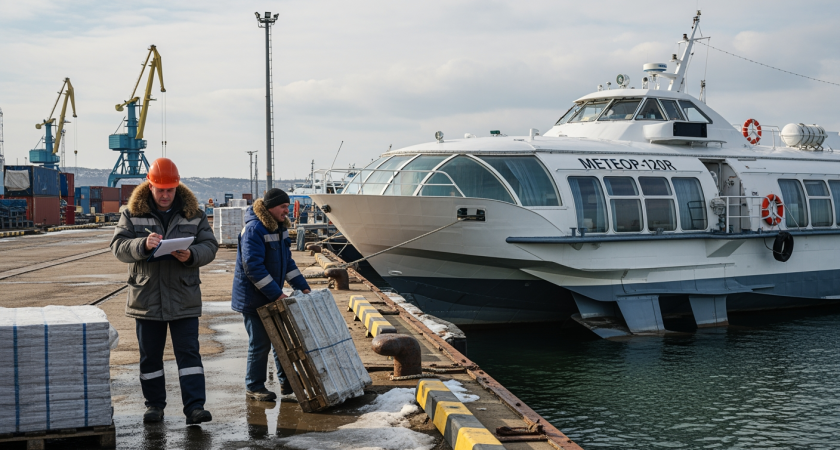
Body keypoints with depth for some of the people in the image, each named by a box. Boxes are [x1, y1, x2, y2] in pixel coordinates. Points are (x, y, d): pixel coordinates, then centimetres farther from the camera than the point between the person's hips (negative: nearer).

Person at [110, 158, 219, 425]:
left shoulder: (193, 214, 4)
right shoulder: (133, 213, 3)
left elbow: (210, 247, 2)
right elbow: (118, 247, -4)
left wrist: (191, 255, -20)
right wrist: (143, 245, -24)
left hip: (184, 299, -1)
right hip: (146, 299, 1)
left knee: (189, 352, -3)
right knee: (150, 356, 10)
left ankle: (194, 407, -4)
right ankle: (154, 404, 23)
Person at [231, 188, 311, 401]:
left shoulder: (279, 227, 8)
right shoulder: (254, 229, -21)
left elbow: (287, 261, 16)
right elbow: (253, 266, -27)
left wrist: (303, 287, 8)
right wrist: (277, 294, -27)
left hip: (272, 296, 9)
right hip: (253, 298, -9)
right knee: (260, 343, -2)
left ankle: (287, 382, 26)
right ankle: (254, 387, 12)